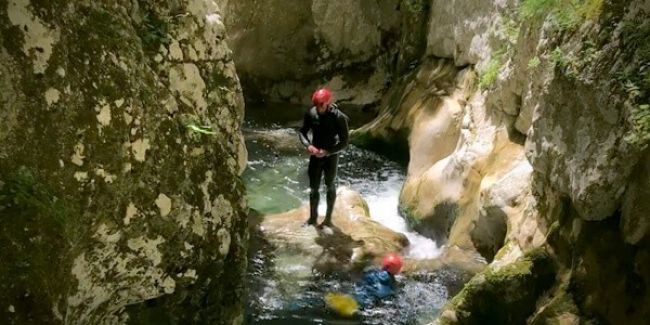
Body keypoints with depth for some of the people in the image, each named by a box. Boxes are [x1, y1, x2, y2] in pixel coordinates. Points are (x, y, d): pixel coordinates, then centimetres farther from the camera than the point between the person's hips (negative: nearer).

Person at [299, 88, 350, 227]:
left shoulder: (339, 117, -21)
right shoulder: (311, 114, -11)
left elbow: (344, 142, -16)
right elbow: (302, 132, 2)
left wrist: (327, 152, -26)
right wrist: (308, 145, -17)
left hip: (331, 157, -3)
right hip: (315, 156, 3)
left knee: (330, 187, 14)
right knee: (313, 188, 9)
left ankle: (328, 218, 26)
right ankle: (313, 217, 25)